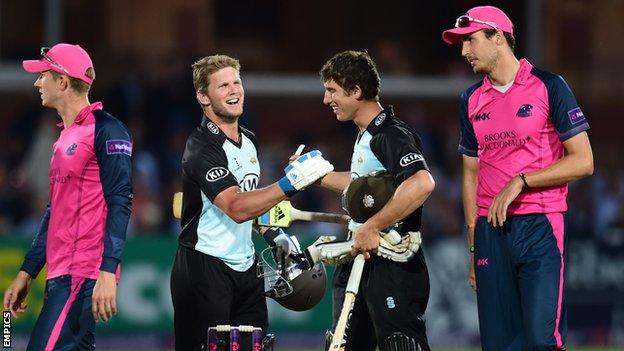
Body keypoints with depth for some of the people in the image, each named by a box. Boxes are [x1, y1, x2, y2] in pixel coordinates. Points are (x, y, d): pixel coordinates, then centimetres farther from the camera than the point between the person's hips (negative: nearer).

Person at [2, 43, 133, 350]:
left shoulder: (105, 130, -8)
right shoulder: (64, 137, 21)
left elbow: (120, 204, -15)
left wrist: (108, 273, -23)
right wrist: (26, 273, 23)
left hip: (85, 276, -9)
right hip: (60, 277, 9)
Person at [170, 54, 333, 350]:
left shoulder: (249, 141, 12)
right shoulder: (201, 147, -17)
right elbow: (236, 208, -29)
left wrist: (272, 233, 19)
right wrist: (290, 183, -34)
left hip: (246, 267, 8)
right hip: (205, 268, -8)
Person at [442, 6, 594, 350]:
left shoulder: (548, 87, -2)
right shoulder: (471, 100, 14)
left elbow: (583, 162, -6)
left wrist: (519, 182, -12)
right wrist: (473, 244, 12)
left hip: (541, 228, -5)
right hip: (491, 230, 5)